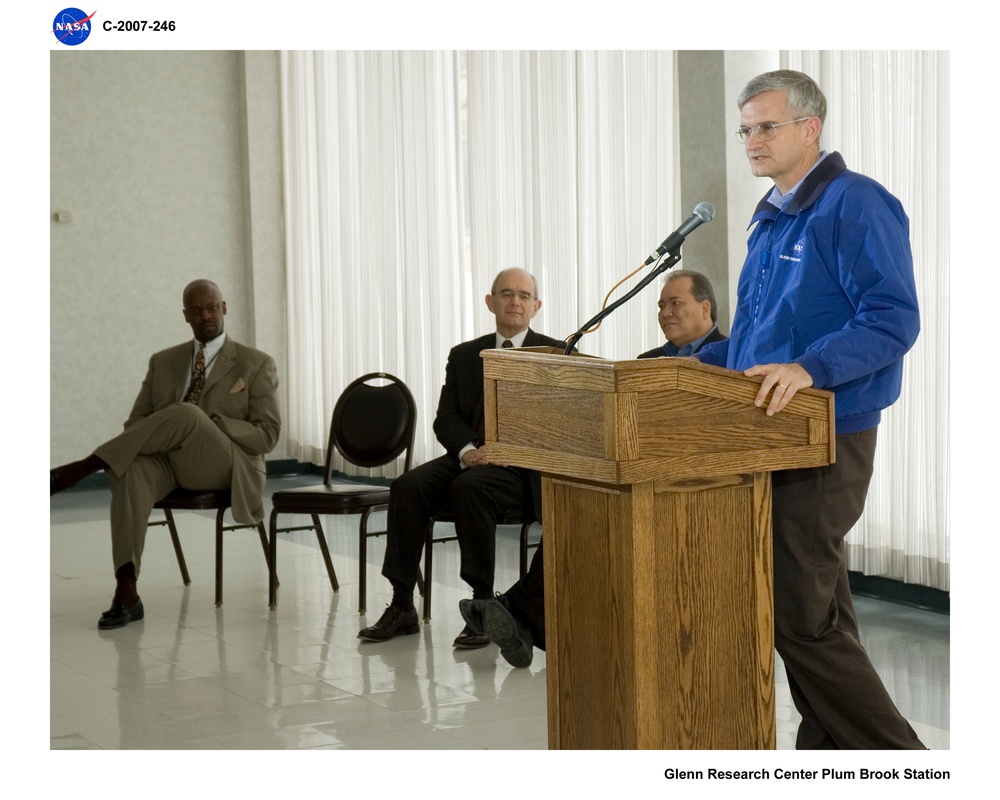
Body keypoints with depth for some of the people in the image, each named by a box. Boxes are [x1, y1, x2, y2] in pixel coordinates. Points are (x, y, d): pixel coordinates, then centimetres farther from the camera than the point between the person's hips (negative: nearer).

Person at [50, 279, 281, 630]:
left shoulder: (257, 364, 6)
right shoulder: (163, 362, 18)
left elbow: (267, 436, -2)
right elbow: (136, 422, 14)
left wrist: (208, 425, -17)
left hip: (224, 466, -3)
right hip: (168, 459, 3)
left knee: (186, 414, -36)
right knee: (131, 471, -36)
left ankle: (79, 469, -29)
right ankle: (126, 593, -42)